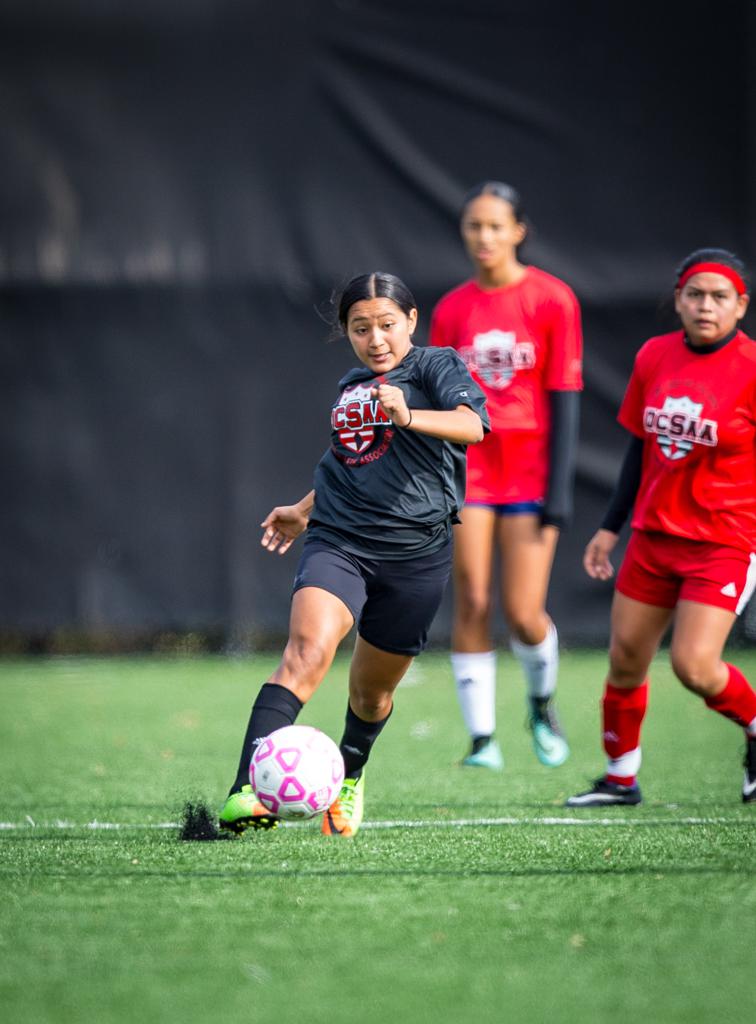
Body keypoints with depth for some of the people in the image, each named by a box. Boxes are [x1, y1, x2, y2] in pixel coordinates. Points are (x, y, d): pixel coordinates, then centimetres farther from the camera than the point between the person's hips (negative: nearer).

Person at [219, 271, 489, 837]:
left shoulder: (436, 367, -1)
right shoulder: (350, 386, 16)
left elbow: (473, 423, -22)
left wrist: (409, 416, -40)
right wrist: (306, 509, 39)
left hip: (414, 551, -2)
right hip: (338, 540, 2)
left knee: (373, 691, 12)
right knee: (308, 650, -24)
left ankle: (349, 775, 47)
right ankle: (247, 791, -38)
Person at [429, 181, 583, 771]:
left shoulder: (553, 300, -2)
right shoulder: (452, 311, 7)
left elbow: (564, 398, -4)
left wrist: (559, 490, -9)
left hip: (530, 476, -2)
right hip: (469, 474, 2)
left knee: (524, 615, -7)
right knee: (472, 605, -6)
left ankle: (542, 703, 24)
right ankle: (482, 738, 0)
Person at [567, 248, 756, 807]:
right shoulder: (654, 357, 3)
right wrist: (610, 528, 16)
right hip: (655, 534, 6)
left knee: (694, 665, -16)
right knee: (625, 660, 8)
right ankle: (620, 778, 25)